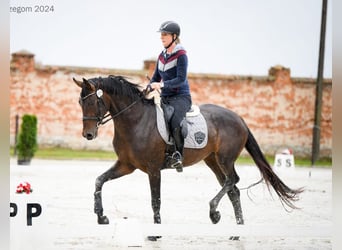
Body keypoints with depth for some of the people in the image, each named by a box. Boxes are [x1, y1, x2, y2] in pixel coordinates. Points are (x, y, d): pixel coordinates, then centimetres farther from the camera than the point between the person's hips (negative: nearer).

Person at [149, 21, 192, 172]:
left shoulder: (181, 55, -8)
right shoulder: (162, 56, 13)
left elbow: (181, 79, -17)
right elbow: (155, 78, 21)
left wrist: (162, 85, -28)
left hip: (180, 97, -8)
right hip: (165, 98, 8)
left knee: (175, 124, -33)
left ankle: (178, 153, -17)